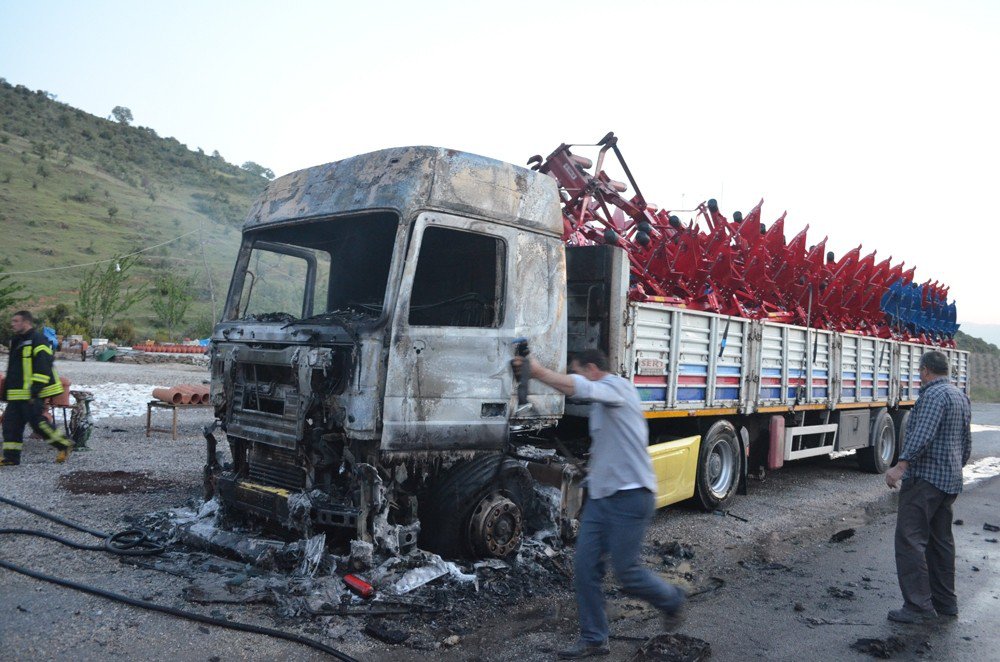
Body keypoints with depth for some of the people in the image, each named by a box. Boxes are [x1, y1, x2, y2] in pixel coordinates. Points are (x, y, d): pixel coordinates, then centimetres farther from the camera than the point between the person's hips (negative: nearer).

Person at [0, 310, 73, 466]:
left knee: (36, 421, -8)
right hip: (16, 394, 10)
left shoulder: (37, 340, -13)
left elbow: (43, 368, -20)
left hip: (32, 394, -10)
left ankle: (63, 446, 7)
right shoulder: (17, 341, 19)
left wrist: (35, 390, -25)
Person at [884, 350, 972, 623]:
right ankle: (945, 602, 24)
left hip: (925, 477, -10)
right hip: (951, 481, 10)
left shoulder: (934, 394, -13)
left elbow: (923, 434, -27)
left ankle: (918, 606, -10)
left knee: (910, 539, -9)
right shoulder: (961, 396, 18)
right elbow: (967, 443, 25)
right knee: (941, 540, 17)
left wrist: (901, 465, -32)